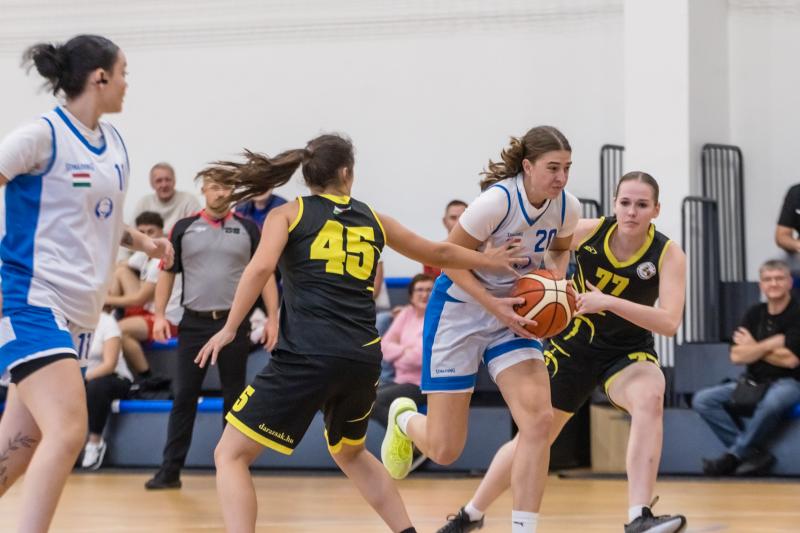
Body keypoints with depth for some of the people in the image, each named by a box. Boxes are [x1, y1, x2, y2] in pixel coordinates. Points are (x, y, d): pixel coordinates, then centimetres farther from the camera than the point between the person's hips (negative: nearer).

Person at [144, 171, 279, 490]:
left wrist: (272, 317, -3)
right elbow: (167, 272, 9)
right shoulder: (184, 228, 6)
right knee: (183, 398, 0)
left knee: (234, 399, 5)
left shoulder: (248, 229, 5)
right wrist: (160, 314, -1)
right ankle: (170, 470, 3)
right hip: (194, 323, 0)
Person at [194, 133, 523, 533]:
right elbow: (438, 252, 33)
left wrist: (229, 328, -5)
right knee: (350, 454, 32)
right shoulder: (372, 220, 19)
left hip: (307, 355, -5)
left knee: (230, 455, 1)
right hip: (364, 358, 5)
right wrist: (488, 260, 49)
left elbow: (261, 267, -11)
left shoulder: (288, 214, 9)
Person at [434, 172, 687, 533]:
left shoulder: (668, 255, -18)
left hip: (628, 353, -1)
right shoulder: (588, 232, -15)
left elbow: (669, 322, -29)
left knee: (650, 398, -35)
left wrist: (608, 302, -37)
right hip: (574, 346, 1)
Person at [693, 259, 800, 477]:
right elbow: (737, 356, 1)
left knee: (772, 402, -42)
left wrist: (754, 348, -5)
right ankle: (754, 453, -22)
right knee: (702, 400, -13)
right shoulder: (754, 314, 9)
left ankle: (734, 455, -22)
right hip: (752, 384, 6)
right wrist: (770, 345, -10)